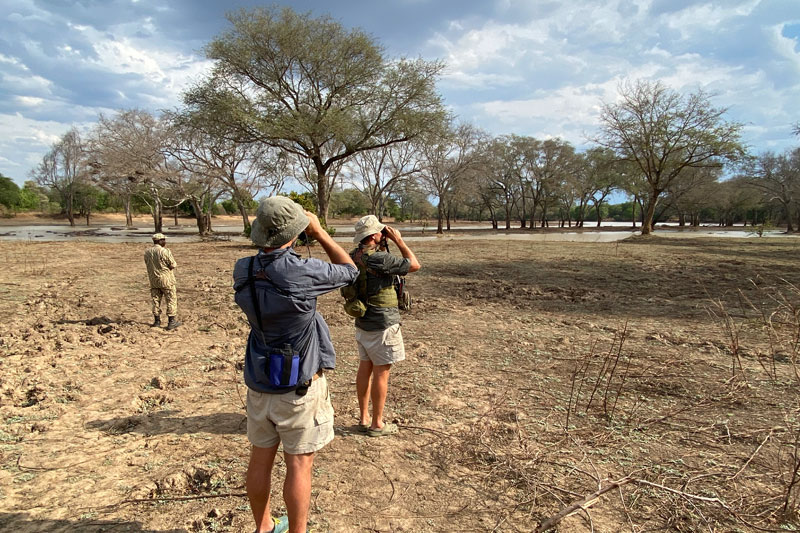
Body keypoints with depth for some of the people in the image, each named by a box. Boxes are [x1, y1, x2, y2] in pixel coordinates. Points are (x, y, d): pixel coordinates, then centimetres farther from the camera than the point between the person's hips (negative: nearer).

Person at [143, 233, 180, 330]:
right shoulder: (164, 251, -18)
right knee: (171, 300, 2)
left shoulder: (147, 252, 1)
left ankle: (157, 321, 21)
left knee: (156, 300, 15)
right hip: (166, 279, -6)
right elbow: (173, 265, -14)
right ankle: (172, 321, 2)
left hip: (153, 279, 6)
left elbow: (148, 264, 11)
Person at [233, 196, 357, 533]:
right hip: (299, 387, -6)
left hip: (259, 383, 6)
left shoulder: (243, 271, -6)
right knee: (299, 466, 8)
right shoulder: (301, 272, -24)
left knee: (261, 460, 19)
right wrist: (319, 232, -1)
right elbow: (349, 271, -6)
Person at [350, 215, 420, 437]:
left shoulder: (354, 256, 3)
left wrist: (384, 245, 8)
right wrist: (399, 240, -7)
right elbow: (414, 265, -13)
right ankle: (377, 424, 15)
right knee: (381, 372, 3)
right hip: (382, 324, -8)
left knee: (365, 368, 15)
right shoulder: (379, 258, -22)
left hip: (362, 323, 9)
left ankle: (364, 418, 28)